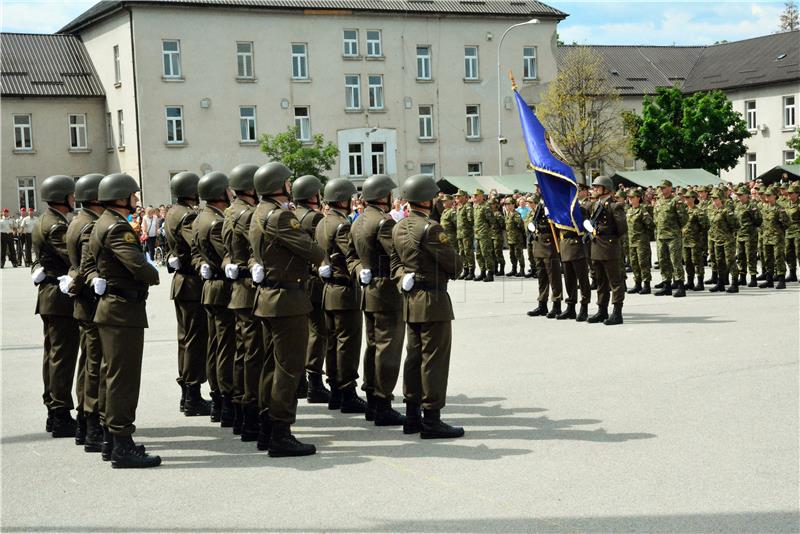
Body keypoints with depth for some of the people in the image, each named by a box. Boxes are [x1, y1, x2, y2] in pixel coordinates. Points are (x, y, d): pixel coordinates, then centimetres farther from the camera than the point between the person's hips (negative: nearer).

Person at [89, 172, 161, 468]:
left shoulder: (101, 225, 14)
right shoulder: (117, 227, -18)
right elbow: (139, 266, -26)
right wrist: (154, 274, -8)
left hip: (111, 307, 11)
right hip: (124, 311, -11)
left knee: (116, 376, 17)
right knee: (123, 378, -7)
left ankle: (111, 438, 26)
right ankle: (122, 446, -4)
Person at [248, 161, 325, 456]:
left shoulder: (259, 213, 14)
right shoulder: (278, 216, -19)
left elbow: (254, 253, 24)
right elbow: (313, 253, -19)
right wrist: (319, 254, 1)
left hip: (268, 297, 10)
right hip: (288, 299, -10)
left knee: (273, 364, 16)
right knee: (289, 367, -5)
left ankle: (267, 430, 22)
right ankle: (281, 435, -2)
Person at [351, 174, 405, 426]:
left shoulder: (358, 223, 12)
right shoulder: (384, 222, -17)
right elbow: (398, 258, -22)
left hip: (368, 291, 10)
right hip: (387, 292, -10)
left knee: (373, 345, 15)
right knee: (388, 348, -6)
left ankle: (372, 402, 21)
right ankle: (383, 407, -4)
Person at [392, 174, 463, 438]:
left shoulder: (399, 228, 9)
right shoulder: (429, 228, -18)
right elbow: (455, 265, -14)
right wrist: (450, 269, 6)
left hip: (411, 300, 9)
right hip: (433, 300, -9)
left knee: (414, 356, 14)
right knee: (434, 358, -4)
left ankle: (412, 415, 19)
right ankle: (431, 419, -1)